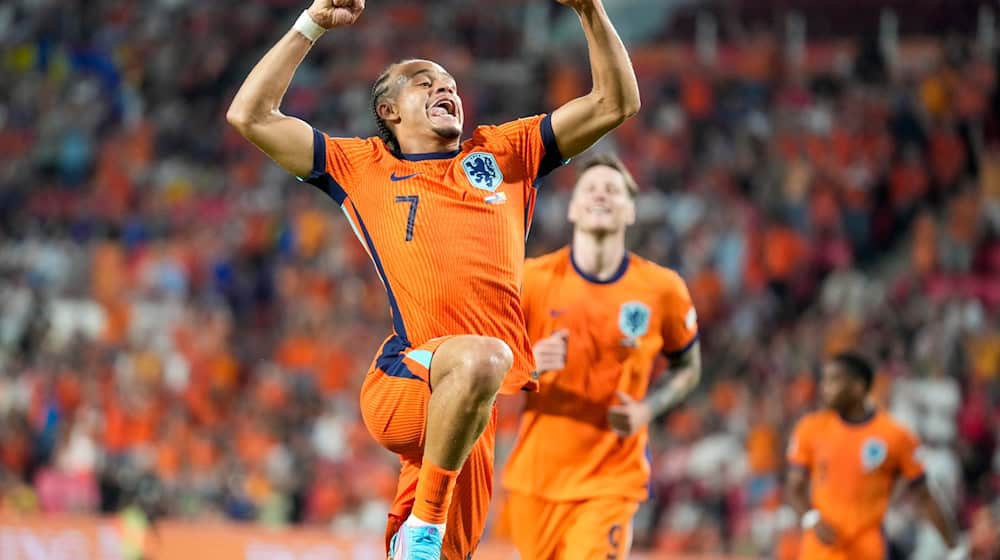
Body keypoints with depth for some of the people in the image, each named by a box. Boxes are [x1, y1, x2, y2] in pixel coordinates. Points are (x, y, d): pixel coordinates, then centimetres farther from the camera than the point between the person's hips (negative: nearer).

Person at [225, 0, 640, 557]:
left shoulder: (505, 153, 24)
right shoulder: (362, 167, 19)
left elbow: (616, 103, 23)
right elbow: (251, 115, 14)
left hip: (491, 402, 4)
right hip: (402, 386, -4)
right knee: (479, 357, -37)